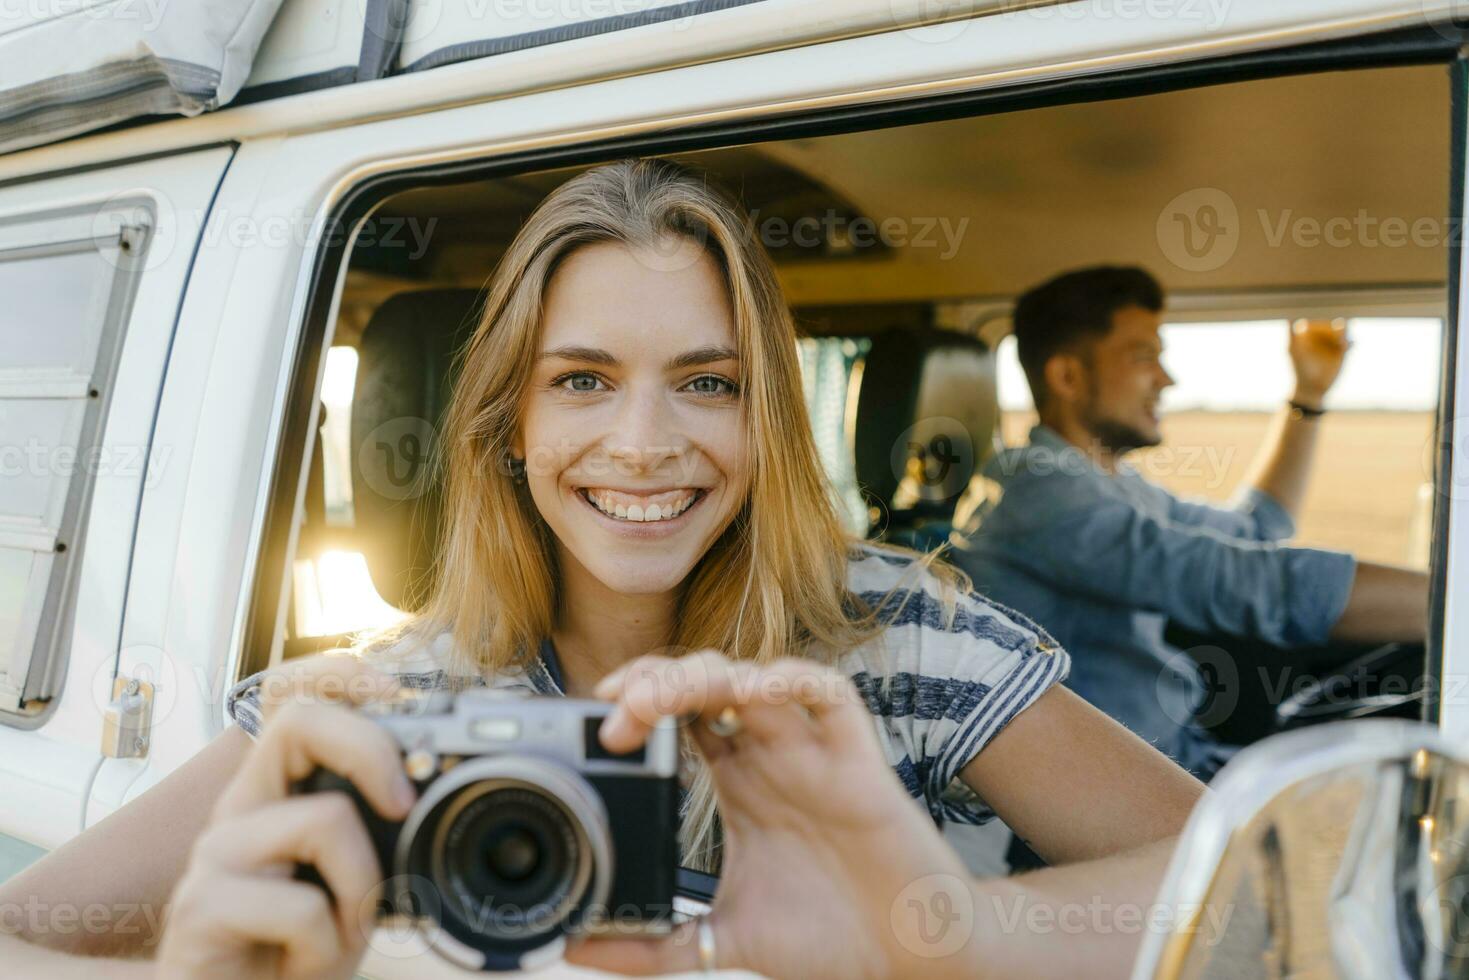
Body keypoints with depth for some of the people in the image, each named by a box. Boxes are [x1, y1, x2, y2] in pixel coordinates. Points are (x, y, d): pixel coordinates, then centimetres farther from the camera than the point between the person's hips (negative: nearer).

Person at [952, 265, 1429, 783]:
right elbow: (1258, 584, -29)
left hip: (1184, 750, 10)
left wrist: (1309, 394, 26)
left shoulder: (1110, 483, 15)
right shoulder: (1038, 490, -20)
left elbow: (1250, 530, 31)